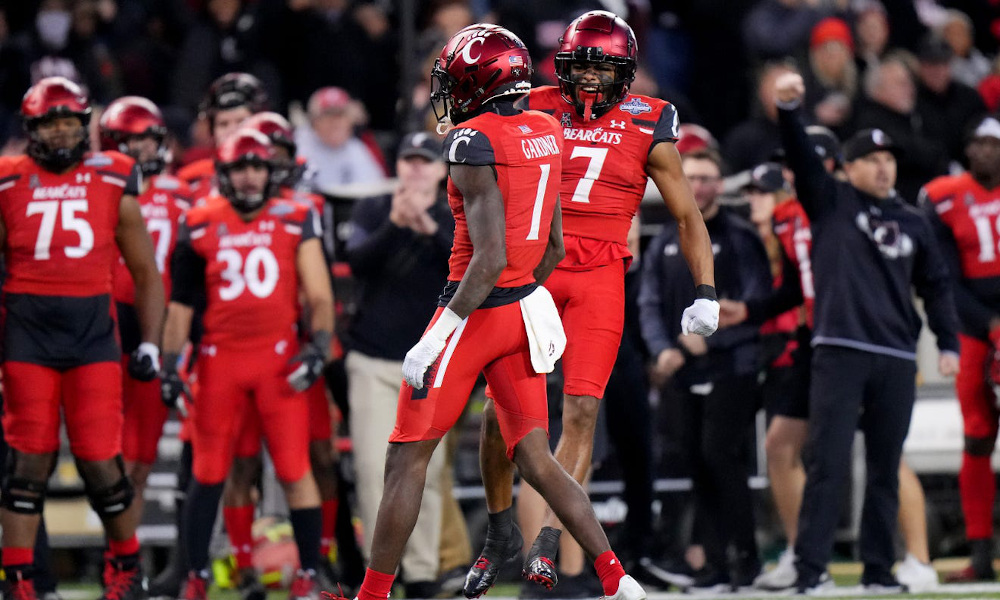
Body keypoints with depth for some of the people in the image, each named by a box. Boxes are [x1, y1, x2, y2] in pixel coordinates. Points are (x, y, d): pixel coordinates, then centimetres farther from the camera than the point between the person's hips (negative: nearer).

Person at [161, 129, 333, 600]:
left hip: (279, 357, -1)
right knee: (209, 472, 6)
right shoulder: (200, 226, 5)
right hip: (220, 359, 1)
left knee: (294, 468, -5)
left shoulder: (295, 222, 3)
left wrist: (319, 345, -9)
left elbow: (319, 296, 5)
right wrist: (169, 364, 7)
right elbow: (181, 303, 11)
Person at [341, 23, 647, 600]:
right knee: (536, 459, 11)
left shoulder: (475, 143, -17)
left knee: (407, 459, 3)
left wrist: (436, 341, -19)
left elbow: (489, 260, -22)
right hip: (528, 309, 7)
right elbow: (554, 248, 14)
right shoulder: (544, 133, 7)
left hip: (478, 309, -7)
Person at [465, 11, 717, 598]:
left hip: (599, 278, -1)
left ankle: (548, 545, -9)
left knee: (582, 411, -12)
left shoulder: (648, 128, 2)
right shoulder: (537, 111, 5)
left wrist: (706, 294, 3)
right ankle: (500, 533, 17)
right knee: (500, 410, -3)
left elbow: (689, 218, 10)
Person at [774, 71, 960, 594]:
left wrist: (948, 344, 9)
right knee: (827, 461, -9)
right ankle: (810, 566, -9)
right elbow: (802, 159, -8)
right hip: (840, 352, -4)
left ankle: (878, 568, 12)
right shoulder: (831, 203, 6)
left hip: (897, 357, 4)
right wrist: (789, 110, -25)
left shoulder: (912, 222, 15)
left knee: (885, 468, 6)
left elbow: (935, 286, 18)